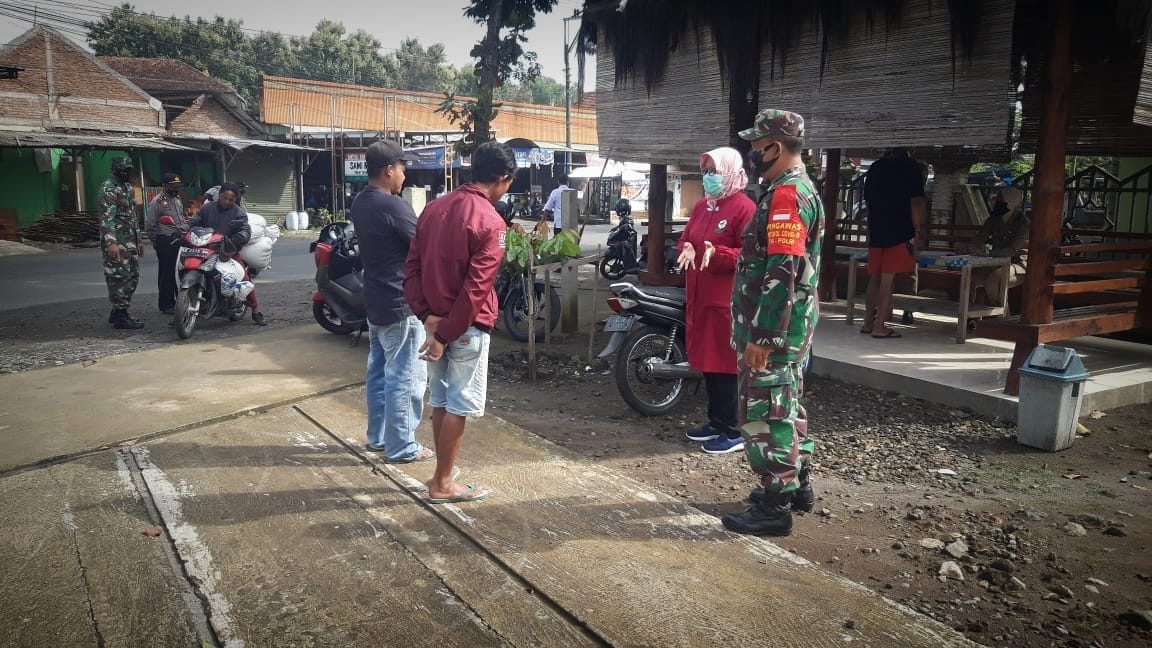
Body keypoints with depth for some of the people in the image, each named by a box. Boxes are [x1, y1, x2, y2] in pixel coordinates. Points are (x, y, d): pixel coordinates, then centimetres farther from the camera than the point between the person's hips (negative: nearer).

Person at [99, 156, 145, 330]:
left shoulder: (127, 187, 19)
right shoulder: (109, 188, -11)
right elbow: (106, 216, -20)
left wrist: (138, 242, 25)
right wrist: (110, 242, -29)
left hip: (130, 242, 10)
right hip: (117, 243, -10)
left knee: (133, 276, 13)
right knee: (120, 277, -8)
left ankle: (118, 312, 22)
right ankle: (120, 317, -4)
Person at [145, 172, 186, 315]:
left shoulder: (177, 200, 17)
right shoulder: (157, 201, -8)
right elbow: (149, 225, -9)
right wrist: (157, 241, -4)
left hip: (179, 240, 7)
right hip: (165, 242, -7)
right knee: (166, 273, -3)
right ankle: (166, 305, 3)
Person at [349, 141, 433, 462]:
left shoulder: (360, 203, 8)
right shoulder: (392, 206, -20)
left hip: (375, 301, 10)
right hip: (401, 304, -10)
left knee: (379, 372, 17)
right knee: (406, 378, -1)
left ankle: (378, 436, 27)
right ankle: (401, 447, 7)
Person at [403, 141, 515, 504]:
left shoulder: (434, 208, 6)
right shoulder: (490, 222, -16)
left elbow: (412, 267, 3)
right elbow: (476, 288, -21)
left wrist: (427, 315, -2)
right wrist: (447, 335, -17)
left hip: (434, 321, 7)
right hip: (466, 327, -7)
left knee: (440, 400, 17)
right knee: (459, 405, 5)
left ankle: (443, 473, 30)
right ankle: (442, 484, 14)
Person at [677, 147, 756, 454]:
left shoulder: (744, 208, -12)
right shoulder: (701, 206, 15)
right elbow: (685, 238, 21)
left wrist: (716, 253, -28)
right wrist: (687, 249, -2)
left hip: (728, 300, -9)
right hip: (700, 297, 9)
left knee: (726, 364, -4)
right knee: (706, 360, 15)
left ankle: (734, 432, 6)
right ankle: (716, 421, 28)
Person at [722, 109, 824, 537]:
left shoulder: (786, 195, -19)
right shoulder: (800, 189, 16)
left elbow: (781, 273, -26)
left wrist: (762, 336, -25)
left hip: (774, 327, -11)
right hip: (791, 325, 11)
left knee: (764, 412, -4)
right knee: (786, 405, 19)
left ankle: (775, 507, 4)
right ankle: (797, 485, 31)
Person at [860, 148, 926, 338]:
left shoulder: (875, 167, 11)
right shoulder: (911, 167, -5)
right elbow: (916, 202, -10)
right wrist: (917, 232, -7)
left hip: (876, 231, 5)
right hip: (900, 232, -5)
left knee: (874, 278, 12)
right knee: (888, 279, -5)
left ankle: (868, 322, 17)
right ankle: (879, 327, -4)